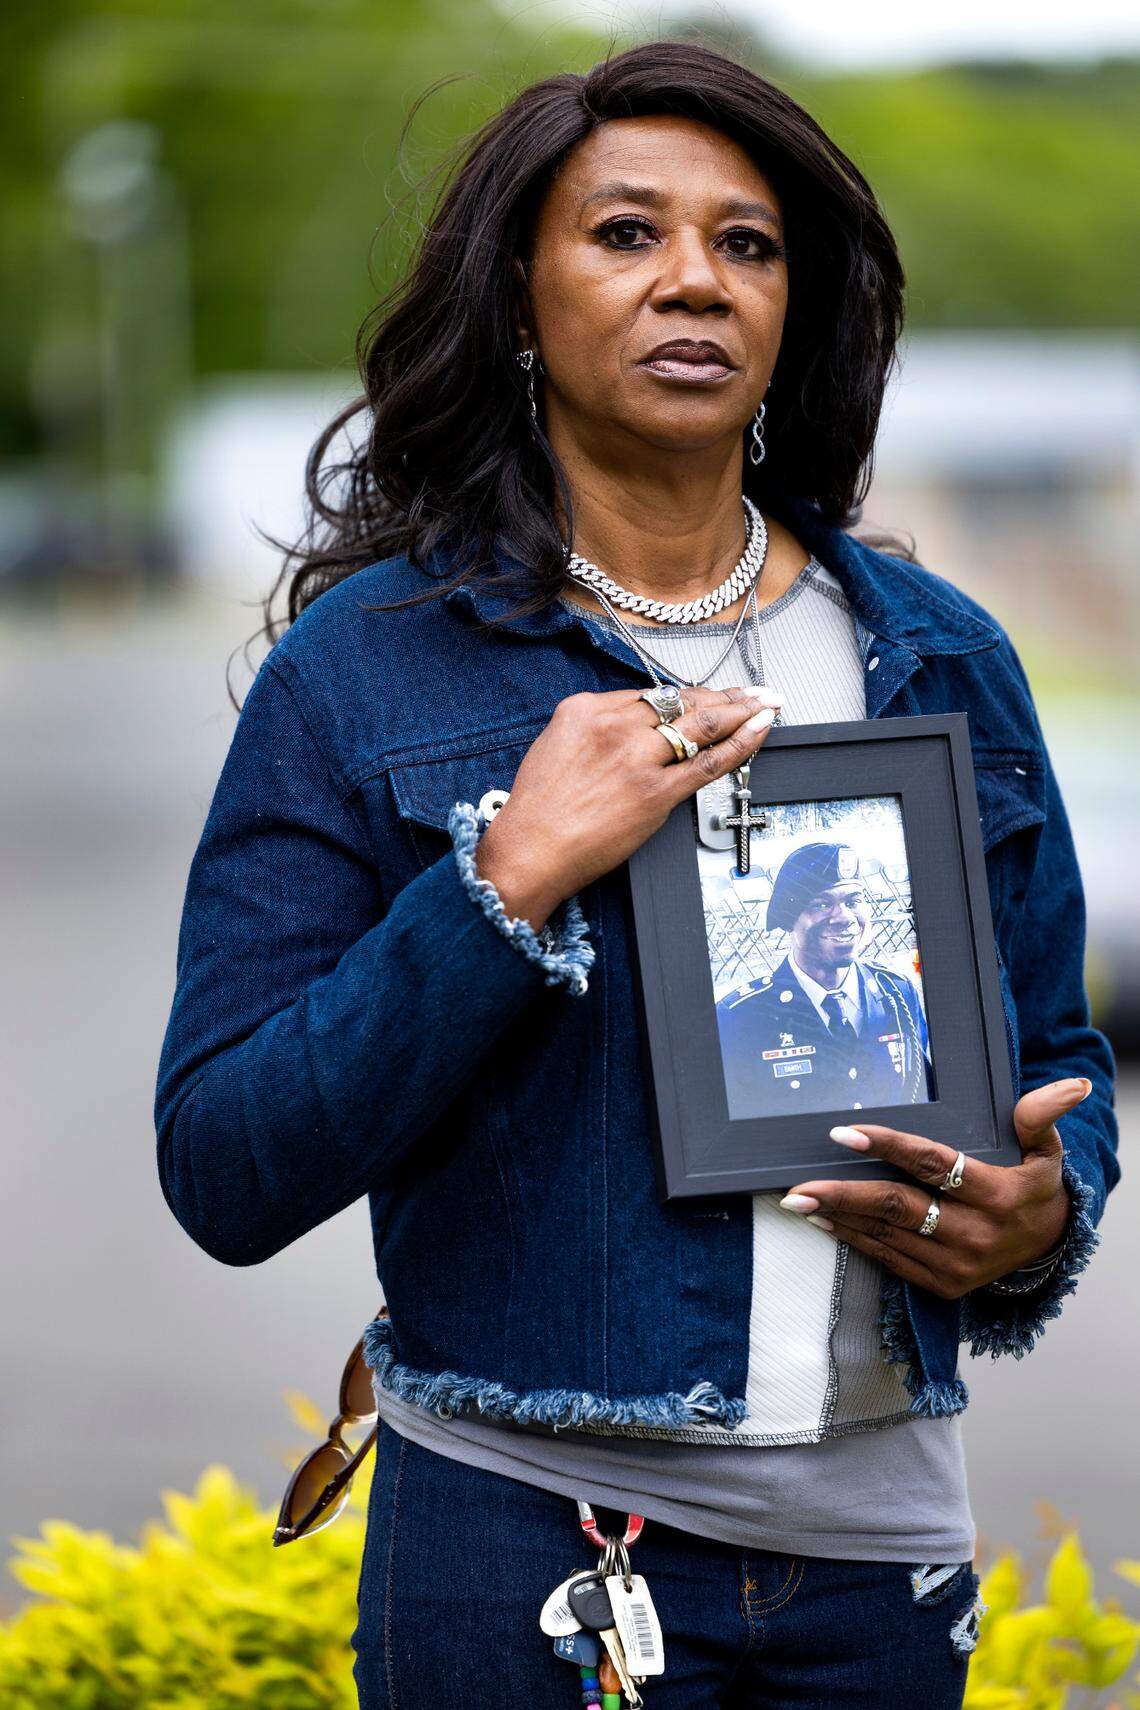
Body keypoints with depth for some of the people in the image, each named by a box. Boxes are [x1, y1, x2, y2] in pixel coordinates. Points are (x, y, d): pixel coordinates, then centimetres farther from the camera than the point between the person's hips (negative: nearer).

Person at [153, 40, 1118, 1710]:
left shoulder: (942, 661, 7)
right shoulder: (364, 671, -4)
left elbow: (1057, 1057, 15)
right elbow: (225, 1178, -10)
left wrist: (1040, 1219, -7)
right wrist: (512, 880, -19)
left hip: (879, 1539, 4)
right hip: (530, 1550, -3)